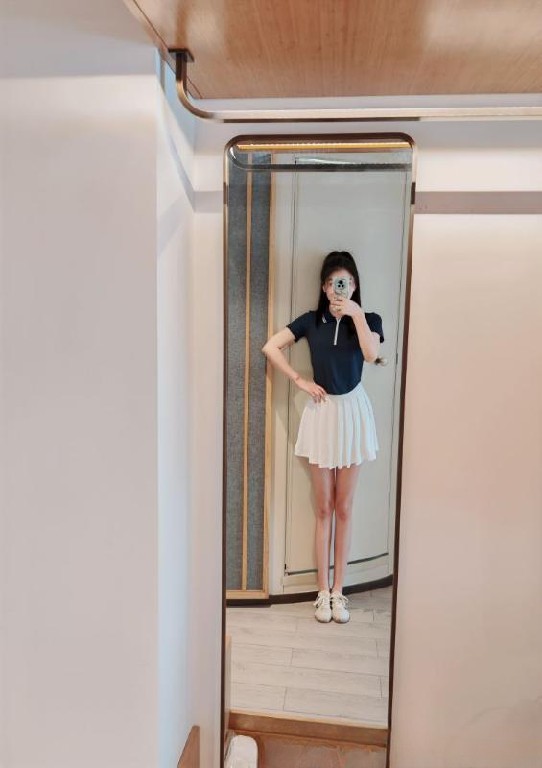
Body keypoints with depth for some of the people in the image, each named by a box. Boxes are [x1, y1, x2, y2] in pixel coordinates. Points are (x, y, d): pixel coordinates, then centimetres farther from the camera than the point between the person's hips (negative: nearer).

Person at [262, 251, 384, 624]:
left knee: (344, 507, 7)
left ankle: (338, 590, 21)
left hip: (353, 412, 0)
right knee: (324, 508, 7)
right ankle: (323, 591, 19)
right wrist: (300, 380, -7)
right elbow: (270, 347, -3)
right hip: (321, 412, 1)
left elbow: (371, 354, -20)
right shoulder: (311, 320, 2)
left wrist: (356, 313, -19)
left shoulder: (368, 320, -1)